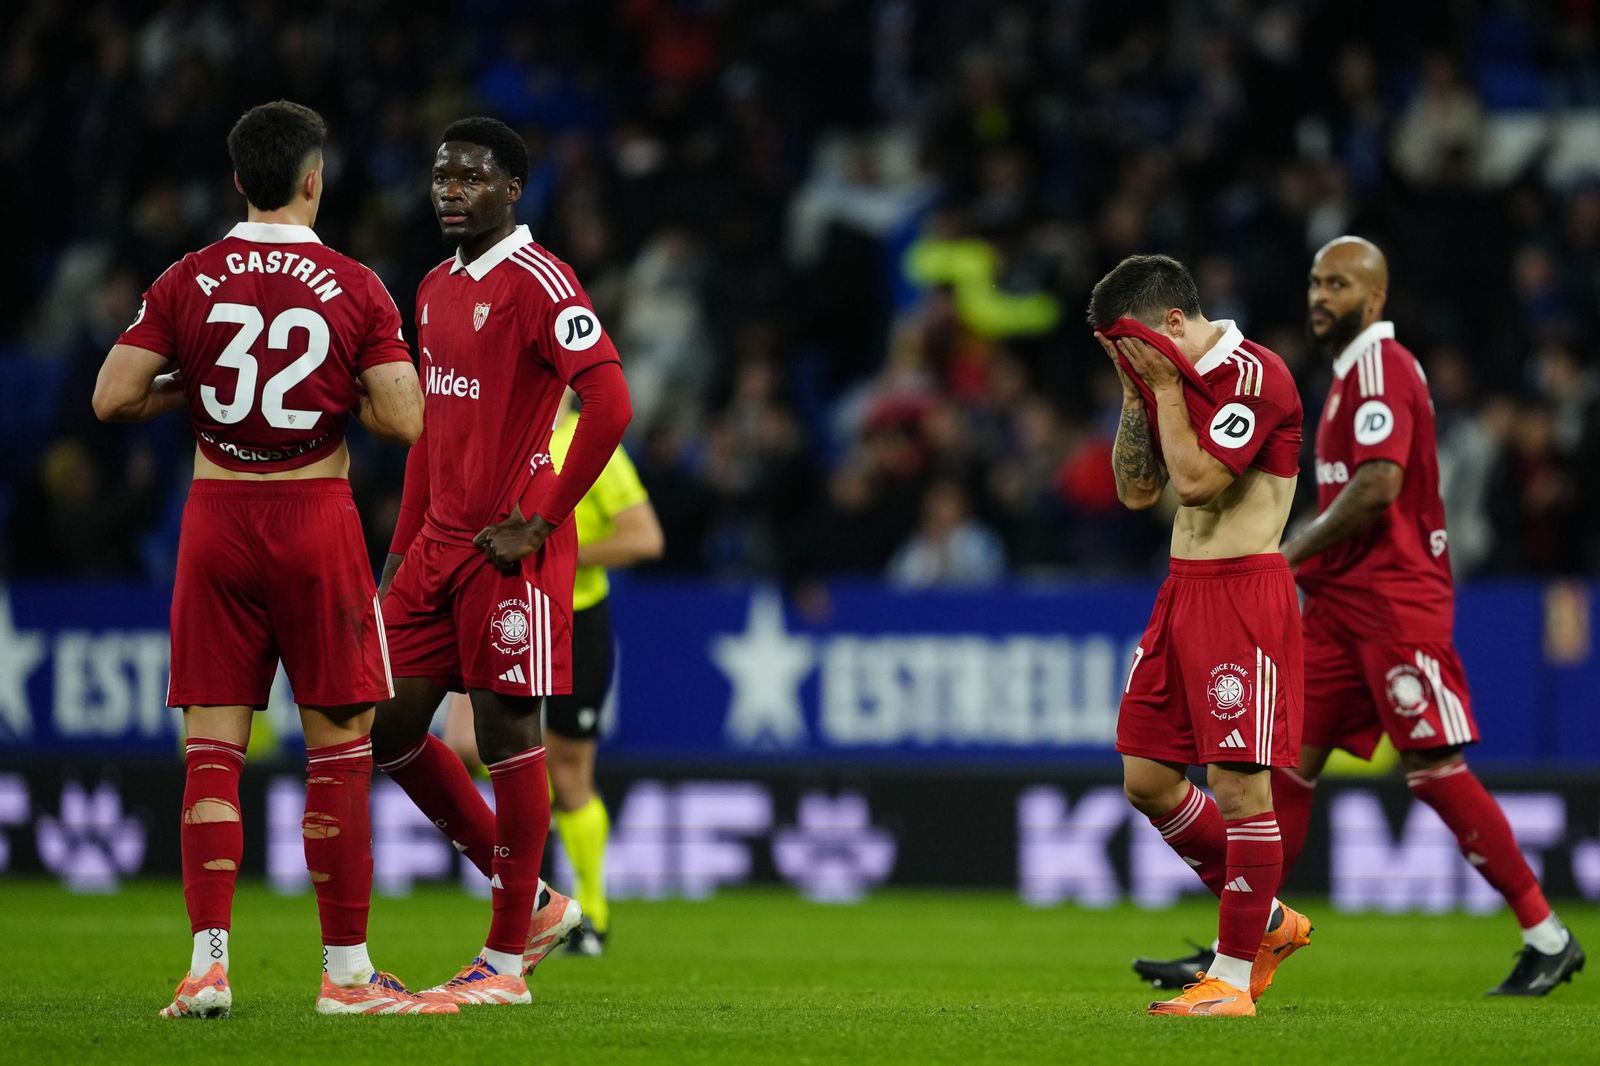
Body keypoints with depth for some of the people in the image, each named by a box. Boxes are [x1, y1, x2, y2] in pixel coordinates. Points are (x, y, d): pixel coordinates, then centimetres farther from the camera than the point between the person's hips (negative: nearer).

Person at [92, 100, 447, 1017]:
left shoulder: (187, 283, 0)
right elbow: (404, 421, -9)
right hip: (316, 523, -2)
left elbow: (113, 398, -3)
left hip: (217, 524, 2)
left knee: (212, 750, 4)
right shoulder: (354, 288, -5)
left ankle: (209, 963, -3)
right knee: (340, 748, 4)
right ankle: (347, 971, 5)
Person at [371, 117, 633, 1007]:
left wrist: (541, 523, -18)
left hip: (510, 550, -9)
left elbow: (611, 405, -21)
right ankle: (533, 902, 20)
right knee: (390, 726, 7)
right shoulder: (436, 290, 15)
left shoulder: (537, 282, -12)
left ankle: (508, 960, 6)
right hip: (439, 542, 9)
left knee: (507, 734, -3)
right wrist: (404, 549, 18)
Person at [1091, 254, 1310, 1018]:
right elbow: (1136, 491, 14)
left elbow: (1197, 480, -20)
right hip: (1182, 589, 9)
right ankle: (1266, 922, 24)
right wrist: (1136, 393, 5)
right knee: (1146, 776, 9)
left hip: (1245, 593, -9)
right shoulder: (1177, 379, 14)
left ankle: (1233, 976, -3)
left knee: (1239, 781, -8)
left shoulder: (1254, 375, -13)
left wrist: (1167, 388, -12)